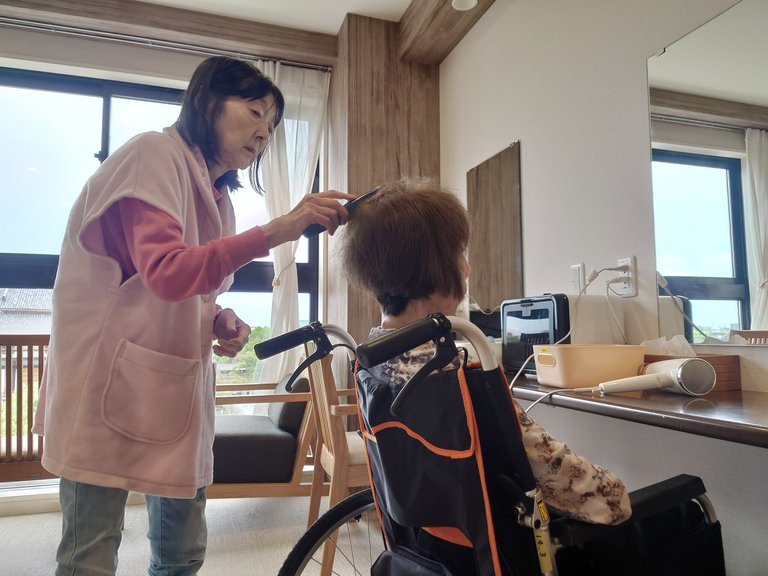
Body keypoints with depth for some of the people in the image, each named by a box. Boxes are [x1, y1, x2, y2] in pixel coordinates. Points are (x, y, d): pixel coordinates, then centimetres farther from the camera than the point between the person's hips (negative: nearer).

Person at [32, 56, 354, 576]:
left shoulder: (216, 195, 15)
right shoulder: (155, 153, -9)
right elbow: (166, 272, -24)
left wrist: (224, 322, -1)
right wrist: (276, 231, -31)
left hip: (178, 388, 8)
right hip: (113, 386, -7)